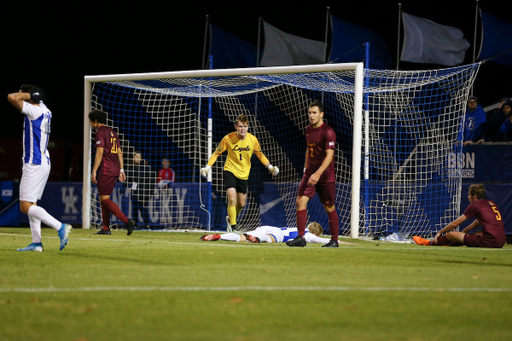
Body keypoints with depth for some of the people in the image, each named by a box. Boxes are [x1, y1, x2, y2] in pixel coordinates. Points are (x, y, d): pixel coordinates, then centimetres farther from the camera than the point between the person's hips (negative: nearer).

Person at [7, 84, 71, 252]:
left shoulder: (34, 111, -15)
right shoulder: (45, 111, 12)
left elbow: (12, 97, -24)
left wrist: (29, 94, -10)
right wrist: (35, 95, 14)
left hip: (34, 165, -10)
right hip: (44, 163, 10)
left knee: (26, 206, -10)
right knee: (31, 204, 14)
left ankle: (60, 227, -19)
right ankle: (36, 243, 12)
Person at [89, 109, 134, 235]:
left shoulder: (100, 132, -8)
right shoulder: (112, 133, 19)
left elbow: (100, 153, -16)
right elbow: (119, 152, 18)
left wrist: (94, 171, -17)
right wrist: (121, 170, 19)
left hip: (106, 170, -9)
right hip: (115, 170, 9)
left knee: (105, 199, -8)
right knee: (103, 198, 13)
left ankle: (126, 221, -20)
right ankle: (106, 228, 10)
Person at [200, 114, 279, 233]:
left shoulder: (253, 139, -7)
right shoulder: (228, 138, -14)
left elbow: (260, 155, 9)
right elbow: (217, 153, -4)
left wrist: (270, 166, -3)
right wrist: (207, 167, -14)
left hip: (243, 174, 3)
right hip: (230, 170, -3)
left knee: (241, 203, 10)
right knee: (232, 198, -21)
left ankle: (230, 219, 39)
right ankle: (233, 227, -14)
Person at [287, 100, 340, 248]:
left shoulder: (328, 132, -13)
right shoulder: (308, 130, 10)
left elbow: (329, 155, -20)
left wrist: (318, 174, -29)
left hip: (326, 176, -7)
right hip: (310, 173, 7)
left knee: (329, 208, 2)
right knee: (300, 201, -8)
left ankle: (334, 240, 14)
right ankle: (300, 238, -7)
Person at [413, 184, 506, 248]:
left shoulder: (475, 205, -2)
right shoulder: (491, 204, 19)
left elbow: (455, 224, 5)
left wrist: (439, 233, 16)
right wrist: (464, 231, 39)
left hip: (489, 241, -7)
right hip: (501, 242, 7)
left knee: (452, 234, 9)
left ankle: (430, 243, 33)